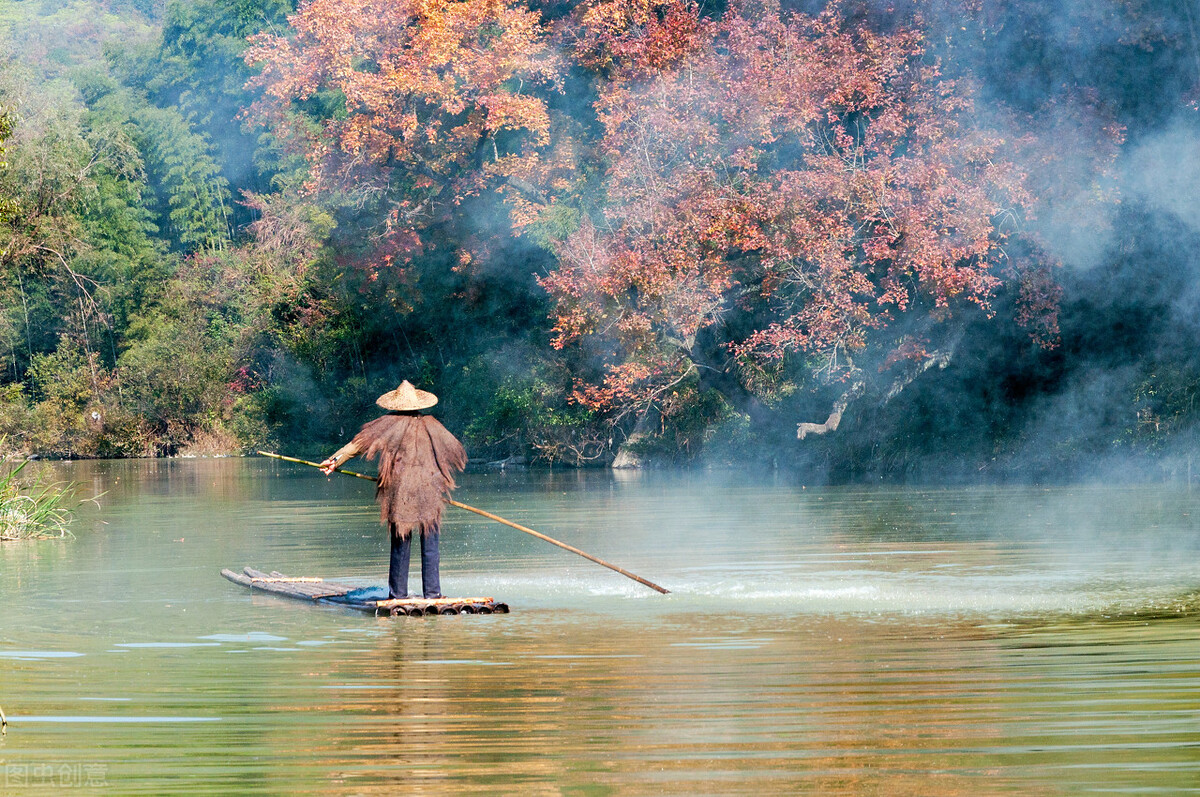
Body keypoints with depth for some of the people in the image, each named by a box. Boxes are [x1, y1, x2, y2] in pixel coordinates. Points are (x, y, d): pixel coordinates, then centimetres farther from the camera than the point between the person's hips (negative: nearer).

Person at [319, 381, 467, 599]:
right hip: (429, 492, 1)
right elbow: (457, 451, 16)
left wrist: (335, 459, -3)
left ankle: (398, 594, 7)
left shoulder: (390, 424, -1)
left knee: (400, 544, 6)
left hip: (399, 492, -1)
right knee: (430, 546, 4)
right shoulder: (431, 425, 5)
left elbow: (360, 442, -6)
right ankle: (432, 592, 2)